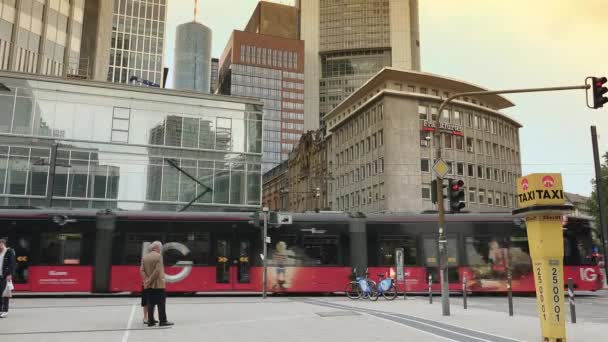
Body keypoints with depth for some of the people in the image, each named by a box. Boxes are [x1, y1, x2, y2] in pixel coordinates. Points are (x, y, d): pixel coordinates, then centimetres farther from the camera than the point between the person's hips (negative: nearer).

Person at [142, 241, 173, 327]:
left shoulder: (145, 257, 10)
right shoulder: (158, 256, -9)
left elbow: (142, 270, 4)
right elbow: (157, 270, -17)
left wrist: (146, 280, -1)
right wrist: (150, 280, -11)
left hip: (149, 285, 6)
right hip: (158, 284, -6)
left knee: (150, 303, 9)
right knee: (161, 302, -2)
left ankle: (150, 321, 10)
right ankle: (163, 321, -1)